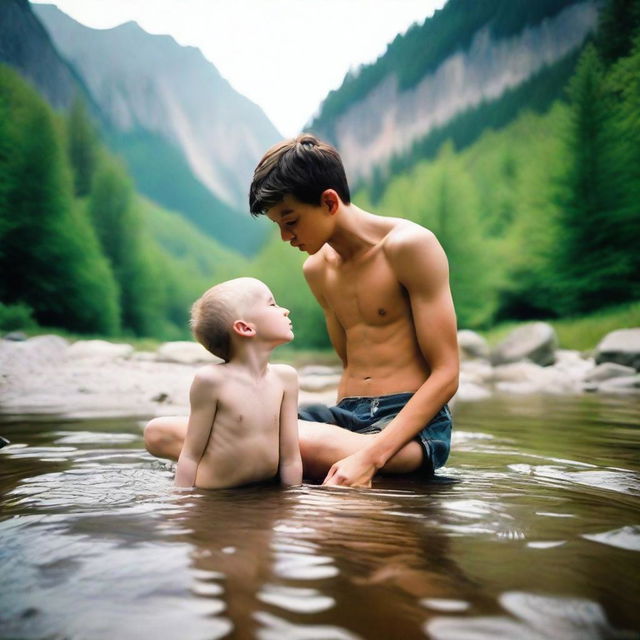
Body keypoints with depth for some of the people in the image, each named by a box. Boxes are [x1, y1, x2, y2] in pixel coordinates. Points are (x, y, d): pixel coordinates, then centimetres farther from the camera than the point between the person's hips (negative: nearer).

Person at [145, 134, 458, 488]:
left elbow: (446, 375, -12)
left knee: (308, 444, -43)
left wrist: (369, 457, -24)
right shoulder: (317, 269, 13)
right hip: (348, 416, 7)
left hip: (413, 422, -6)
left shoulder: (409, 245, -9)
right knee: (160, 433, -9)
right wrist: (336, 431, 4)